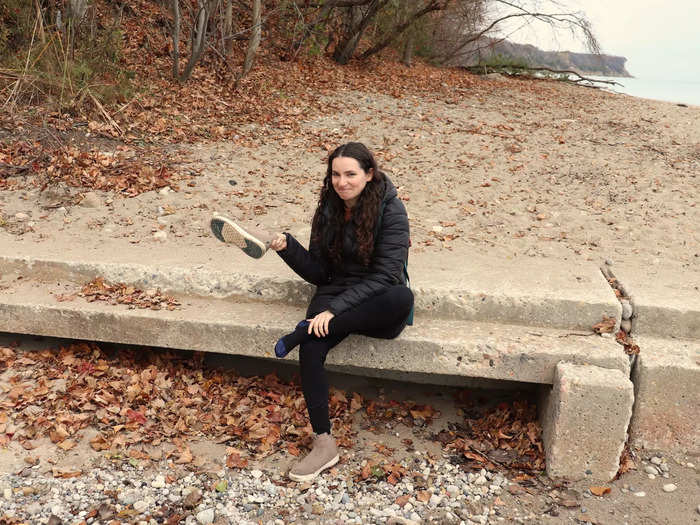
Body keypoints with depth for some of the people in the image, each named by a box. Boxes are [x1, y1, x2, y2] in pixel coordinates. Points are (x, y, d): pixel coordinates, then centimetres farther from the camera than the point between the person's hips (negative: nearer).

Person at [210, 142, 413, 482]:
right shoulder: (329, 209, 5)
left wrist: (335, 309, -27)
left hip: (377, 305, -3)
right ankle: (324, 444, -17)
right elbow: (319, 273, 4)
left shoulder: (390, 210, -11)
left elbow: (384, 276, -19)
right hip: (337, 296, 3)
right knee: (311, 347, -28)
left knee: (402, 298, -39)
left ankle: (301, 331, -30)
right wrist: (287, 246, -13)